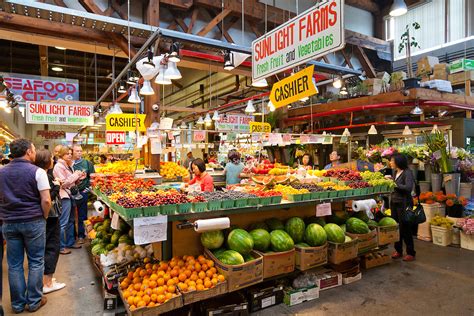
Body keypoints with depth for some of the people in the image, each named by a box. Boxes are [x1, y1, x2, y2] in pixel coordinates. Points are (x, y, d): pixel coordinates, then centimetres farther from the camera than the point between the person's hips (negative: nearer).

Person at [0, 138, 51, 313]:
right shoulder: (37, 171, -11)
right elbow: (46, 200, -15)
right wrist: (43, 217, 0)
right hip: (33, 222, -4)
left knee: (14, 264, 12)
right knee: (36, 262, 9)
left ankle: (18, 303, 23)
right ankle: (34, 301, 18)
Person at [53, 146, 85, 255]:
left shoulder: (68, 166, 15)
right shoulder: (59, 166, -12)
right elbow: (64, 183, -17)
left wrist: (79, 177, 4)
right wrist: (75, 175, -12)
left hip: (70, 195, 9)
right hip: (64, 196, -9)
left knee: (71, 220, 16)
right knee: (63, 223, -3)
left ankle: (70, 242, 27)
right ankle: (61, 247, 5)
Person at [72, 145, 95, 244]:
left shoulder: (87, 163, 4)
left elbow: (92, 177, 5)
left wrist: (88, 188, -2)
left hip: (83, 192, 0)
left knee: (82, 215, 6)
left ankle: (81, 235, 16)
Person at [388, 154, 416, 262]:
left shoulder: (407, 172, -12)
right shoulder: (394, 172, 9)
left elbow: (408, 187, -24)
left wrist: (395, 184, -20)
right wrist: (390, 179, 2)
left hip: (403, 204, -7)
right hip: (394, 203, 7)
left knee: (405, 228, 0)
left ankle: (411, 253, 14)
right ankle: (398, 250, 24)